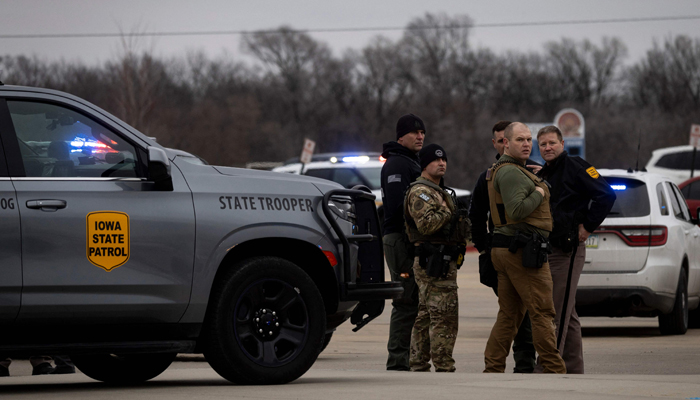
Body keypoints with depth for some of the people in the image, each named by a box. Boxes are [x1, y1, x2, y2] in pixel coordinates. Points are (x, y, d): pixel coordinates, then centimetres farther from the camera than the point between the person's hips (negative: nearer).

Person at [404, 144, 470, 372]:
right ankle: (444, 367, -14)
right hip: (435, 263, -11)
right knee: (444, 316, -13)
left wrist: (461, 220, 18)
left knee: (426, 317, 12)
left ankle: (419, 365, 15)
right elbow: (426, 224, -25)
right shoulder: (420, 192, -10)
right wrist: (446, 212, -13)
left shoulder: (438, 191, 24)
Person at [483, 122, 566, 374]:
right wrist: (539, 193, -10)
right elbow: (517, 210, -25)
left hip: (503, 248, 10)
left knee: (509, 315, 9)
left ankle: (492, 368, 6)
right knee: (542, 312, -7)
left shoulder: (499, 171, 20)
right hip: (523, 250, -10)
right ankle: (554, 369, -7)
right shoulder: (511, 172, -14)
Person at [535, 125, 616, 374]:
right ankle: (574, 370, 15)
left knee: (559, 313, -10)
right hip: (547, 251, 9)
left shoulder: (575, 167, -7)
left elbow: (606, 195, -13)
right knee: (567, 316, 11)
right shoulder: (542, 175, 18)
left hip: (568, 251, -9)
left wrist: (587, 227, -12)